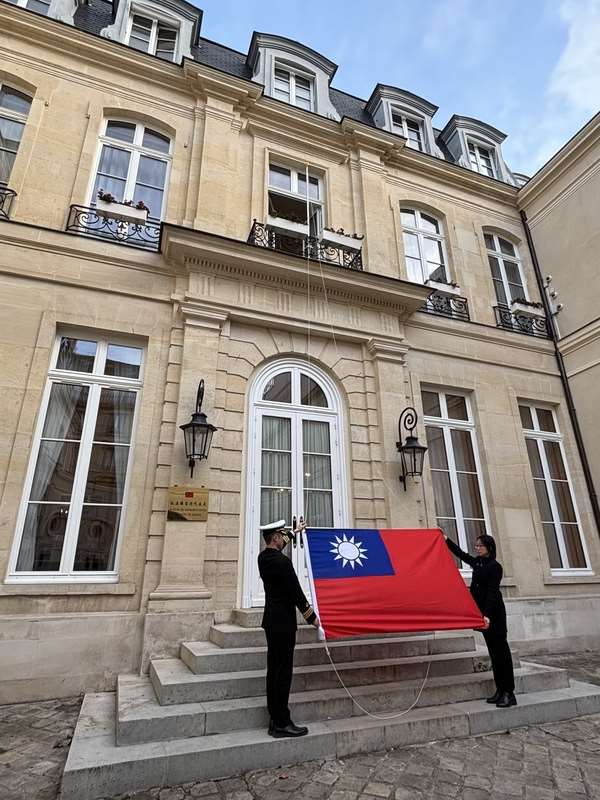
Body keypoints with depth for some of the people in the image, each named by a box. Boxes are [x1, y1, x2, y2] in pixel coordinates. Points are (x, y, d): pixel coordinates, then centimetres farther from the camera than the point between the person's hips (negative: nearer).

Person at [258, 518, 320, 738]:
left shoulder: (263, 557, 4)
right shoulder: (282, 562, -22)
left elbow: (277, 546, 26)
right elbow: (296, 592, -18)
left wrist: (295, 532, 37)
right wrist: (312, 617, -5)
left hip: (271, 621, 9)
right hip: (283, 622, -9)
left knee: (274, 670, 14)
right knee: (283, 672, 0)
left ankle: (275, 719, 23)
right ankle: (282, 723, 9)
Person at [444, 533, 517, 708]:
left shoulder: (495, 566, -12)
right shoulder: (477, 563, 9)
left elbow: (492, 592, -19)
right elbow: (460, 553, 19)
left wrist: (487, 614, -25)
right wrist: (446, 539, 19)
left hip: (494, 613, -8)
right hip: (484, 612, 8)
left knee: (501, 650, -4)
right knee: (493, 651, 11)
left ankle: (509, 693, 1)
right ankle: (500, 690, 17)